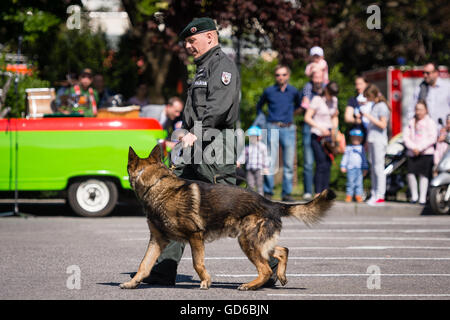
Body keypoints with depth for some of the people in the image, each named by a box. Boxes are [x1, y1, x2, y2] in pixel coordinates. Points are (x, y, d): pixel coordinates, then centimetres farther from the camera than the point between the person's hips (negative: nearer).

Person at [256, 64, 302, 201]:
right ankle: (268, 192, -2)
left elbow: (298, 105, 28)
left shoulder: (293, 91, 7)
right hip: (272, 128, -2)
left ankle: (286, 193, 9)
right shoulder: (269, 91, 3)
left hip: (288, 130, 2)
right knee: (270, 163, -8)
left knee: (289, 164, 3)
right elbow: (259, 106, 19)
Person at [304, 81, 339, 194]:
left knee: (328, 165, 1)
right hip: (317, 135, -6)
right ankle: (318, 193, -12)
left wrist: (334, 128, 4)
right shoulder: (317, 99, -8)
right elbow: (307, 118, -12)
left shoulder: (334, 100, 11)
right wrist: (321, 128, -20)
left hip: (329, 135, 6)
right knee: (321, 165, -13)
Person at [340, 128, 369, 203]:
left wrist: (365, 168, 12)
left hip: (359, 169, 1)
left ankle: (358, 196, 1)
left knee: (359, 182, -2)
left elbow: (364, 159, 15)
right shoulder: (348, 148, 9)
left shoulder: (361, 148, 13)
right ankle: (349, 196, 2)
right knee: (350, 183, -5)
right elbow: (345, 157, 11)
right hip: (350, 168, -1)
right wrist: (343, 166, 4)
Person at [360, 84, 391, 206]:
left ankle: (380, 196, -10)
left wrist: (369, 117, -19)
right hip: (372, 140, 9)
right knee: (373, 168, 10)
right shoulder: (374, 105, 16)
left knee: (379, 168, -10)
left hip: (379, 140, -9)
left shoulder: (382, 106, -11)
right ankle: (374, 195, 15)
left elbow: (383, 124, -18)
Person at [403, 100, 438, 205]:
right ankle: (414, 195, 6)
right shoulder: (411, 122, 14)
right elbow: (406, 137, 9)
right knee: (410, 174, -9)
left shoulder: (430, 122, 3)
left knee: (423, 175, -4)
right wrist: (413, 147, -8)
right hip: (412, 153, 3)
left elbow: (432, 138, -6)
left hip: (426, 153, -3)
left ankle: (422, 198, 3)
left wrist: (420, 148, -13)